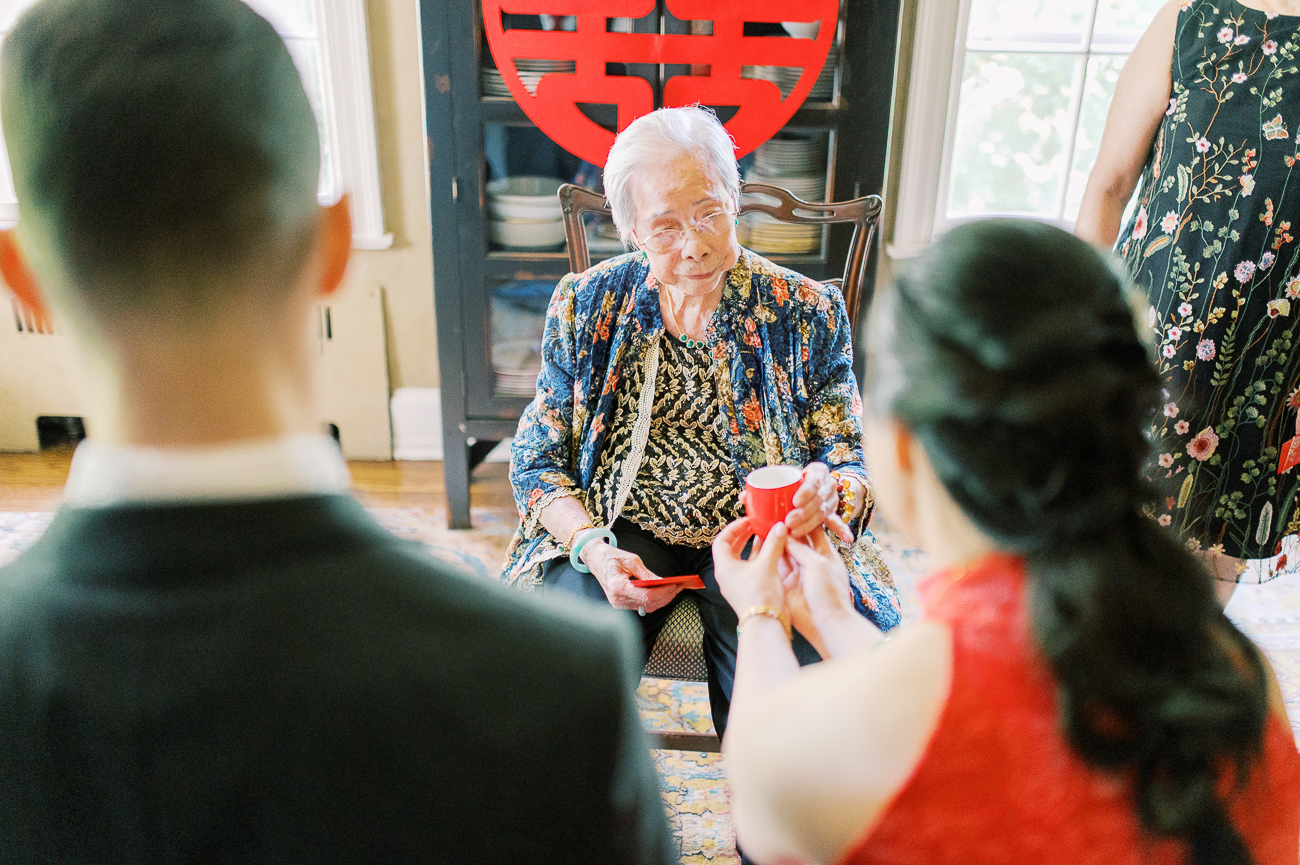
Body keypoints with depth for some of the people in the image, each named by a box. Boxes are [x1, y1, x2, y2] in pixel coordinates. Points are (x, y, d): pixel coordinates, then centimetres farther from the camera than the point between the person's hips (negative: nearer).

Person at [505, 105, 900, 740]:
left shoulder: (807, 313, 1)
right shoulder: (584, 306, 3)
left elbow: (851, 464, 3)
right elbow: (537, 460, 5)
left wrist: (829, 493, -23)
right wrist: (591, 545, -14)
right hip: (621, 533, 1)